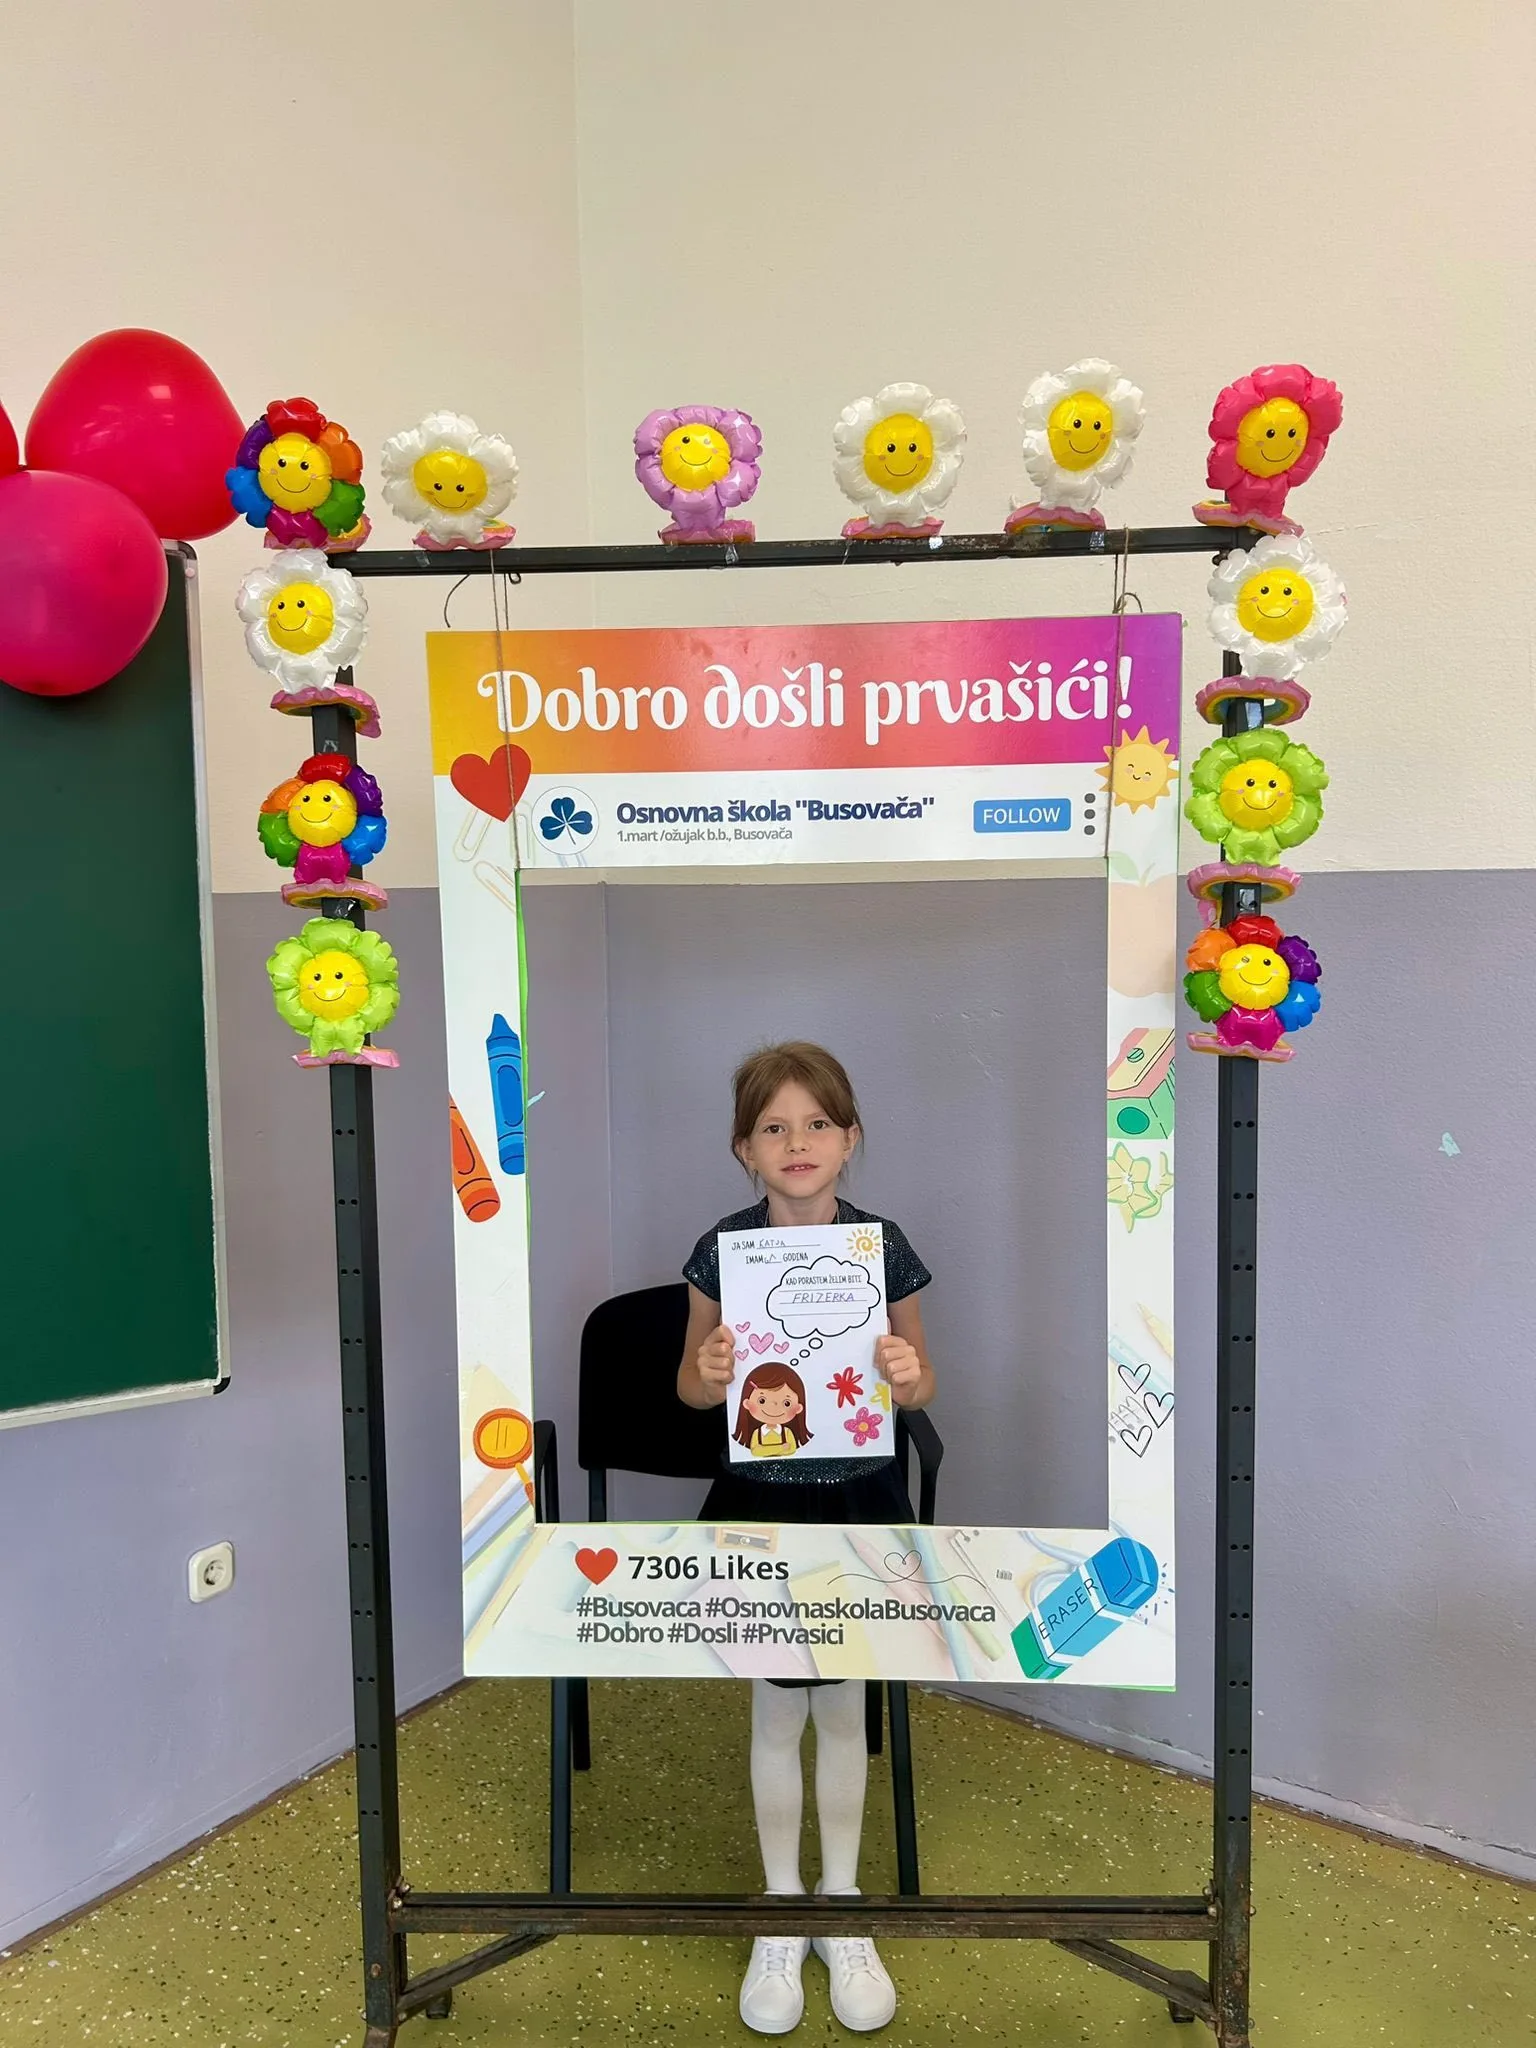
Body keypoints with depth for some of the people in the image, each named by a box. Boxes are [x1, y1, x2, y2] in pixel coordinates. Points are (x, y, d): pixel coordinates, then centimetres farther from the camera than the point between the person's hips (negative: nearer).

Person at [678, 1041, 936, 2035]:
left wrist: (910, 1376, -19)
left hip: (858, 1502, 1)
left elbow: (920, 1381, 3)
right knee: (780, 1714, 12)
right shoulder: (725, 1250, -10)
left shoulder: (883, 1246, -9)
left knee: (842, 1708, 15)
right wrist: (709, 1376, -21)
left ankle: (842, 1909, 39)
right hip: (761, 1502, 0)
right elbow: (691, 1383, 1)